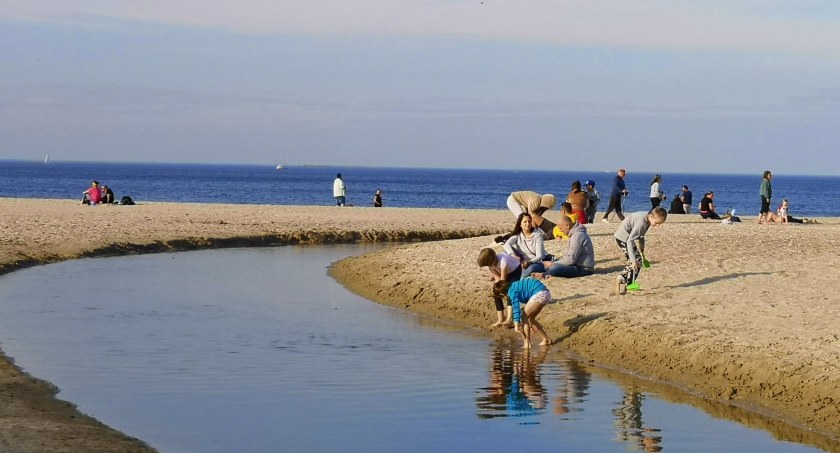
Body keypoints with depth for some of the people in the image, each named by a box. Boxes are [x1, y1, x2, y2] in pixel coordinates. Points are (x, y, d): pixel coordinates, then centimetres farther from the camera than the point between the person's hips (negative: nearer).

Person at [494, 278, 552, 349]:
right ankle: (546, 339, 28)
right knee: (531, 318, 20)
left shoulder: (512, 291, -10)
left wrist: (516, 325, -22)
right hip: (546, 294, 10)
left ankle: (527, 345, -7)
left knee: (524, 316, -4)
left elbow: (516, 307, -19)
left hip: (539, 294, -10)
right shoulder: (514, 286, 19)